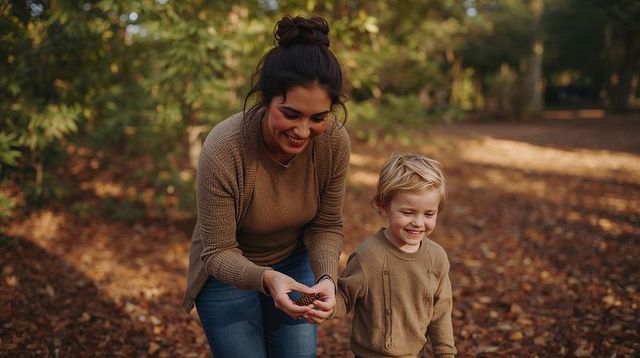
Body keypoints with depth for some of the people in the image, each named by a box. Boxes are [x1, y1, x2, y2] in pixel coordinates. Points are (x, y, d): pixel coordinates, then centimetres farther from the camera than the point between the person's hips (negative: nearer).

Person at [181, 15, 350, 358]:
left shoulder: (334, 142, -22)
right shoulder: (222, 149, -32)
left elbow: (327, 226, -9)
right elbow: (218, 253, -23)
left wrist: (326, 277, -27)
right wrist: (266, 279, -41)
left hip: (294, 265, 3)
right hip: (227, 273, -3)